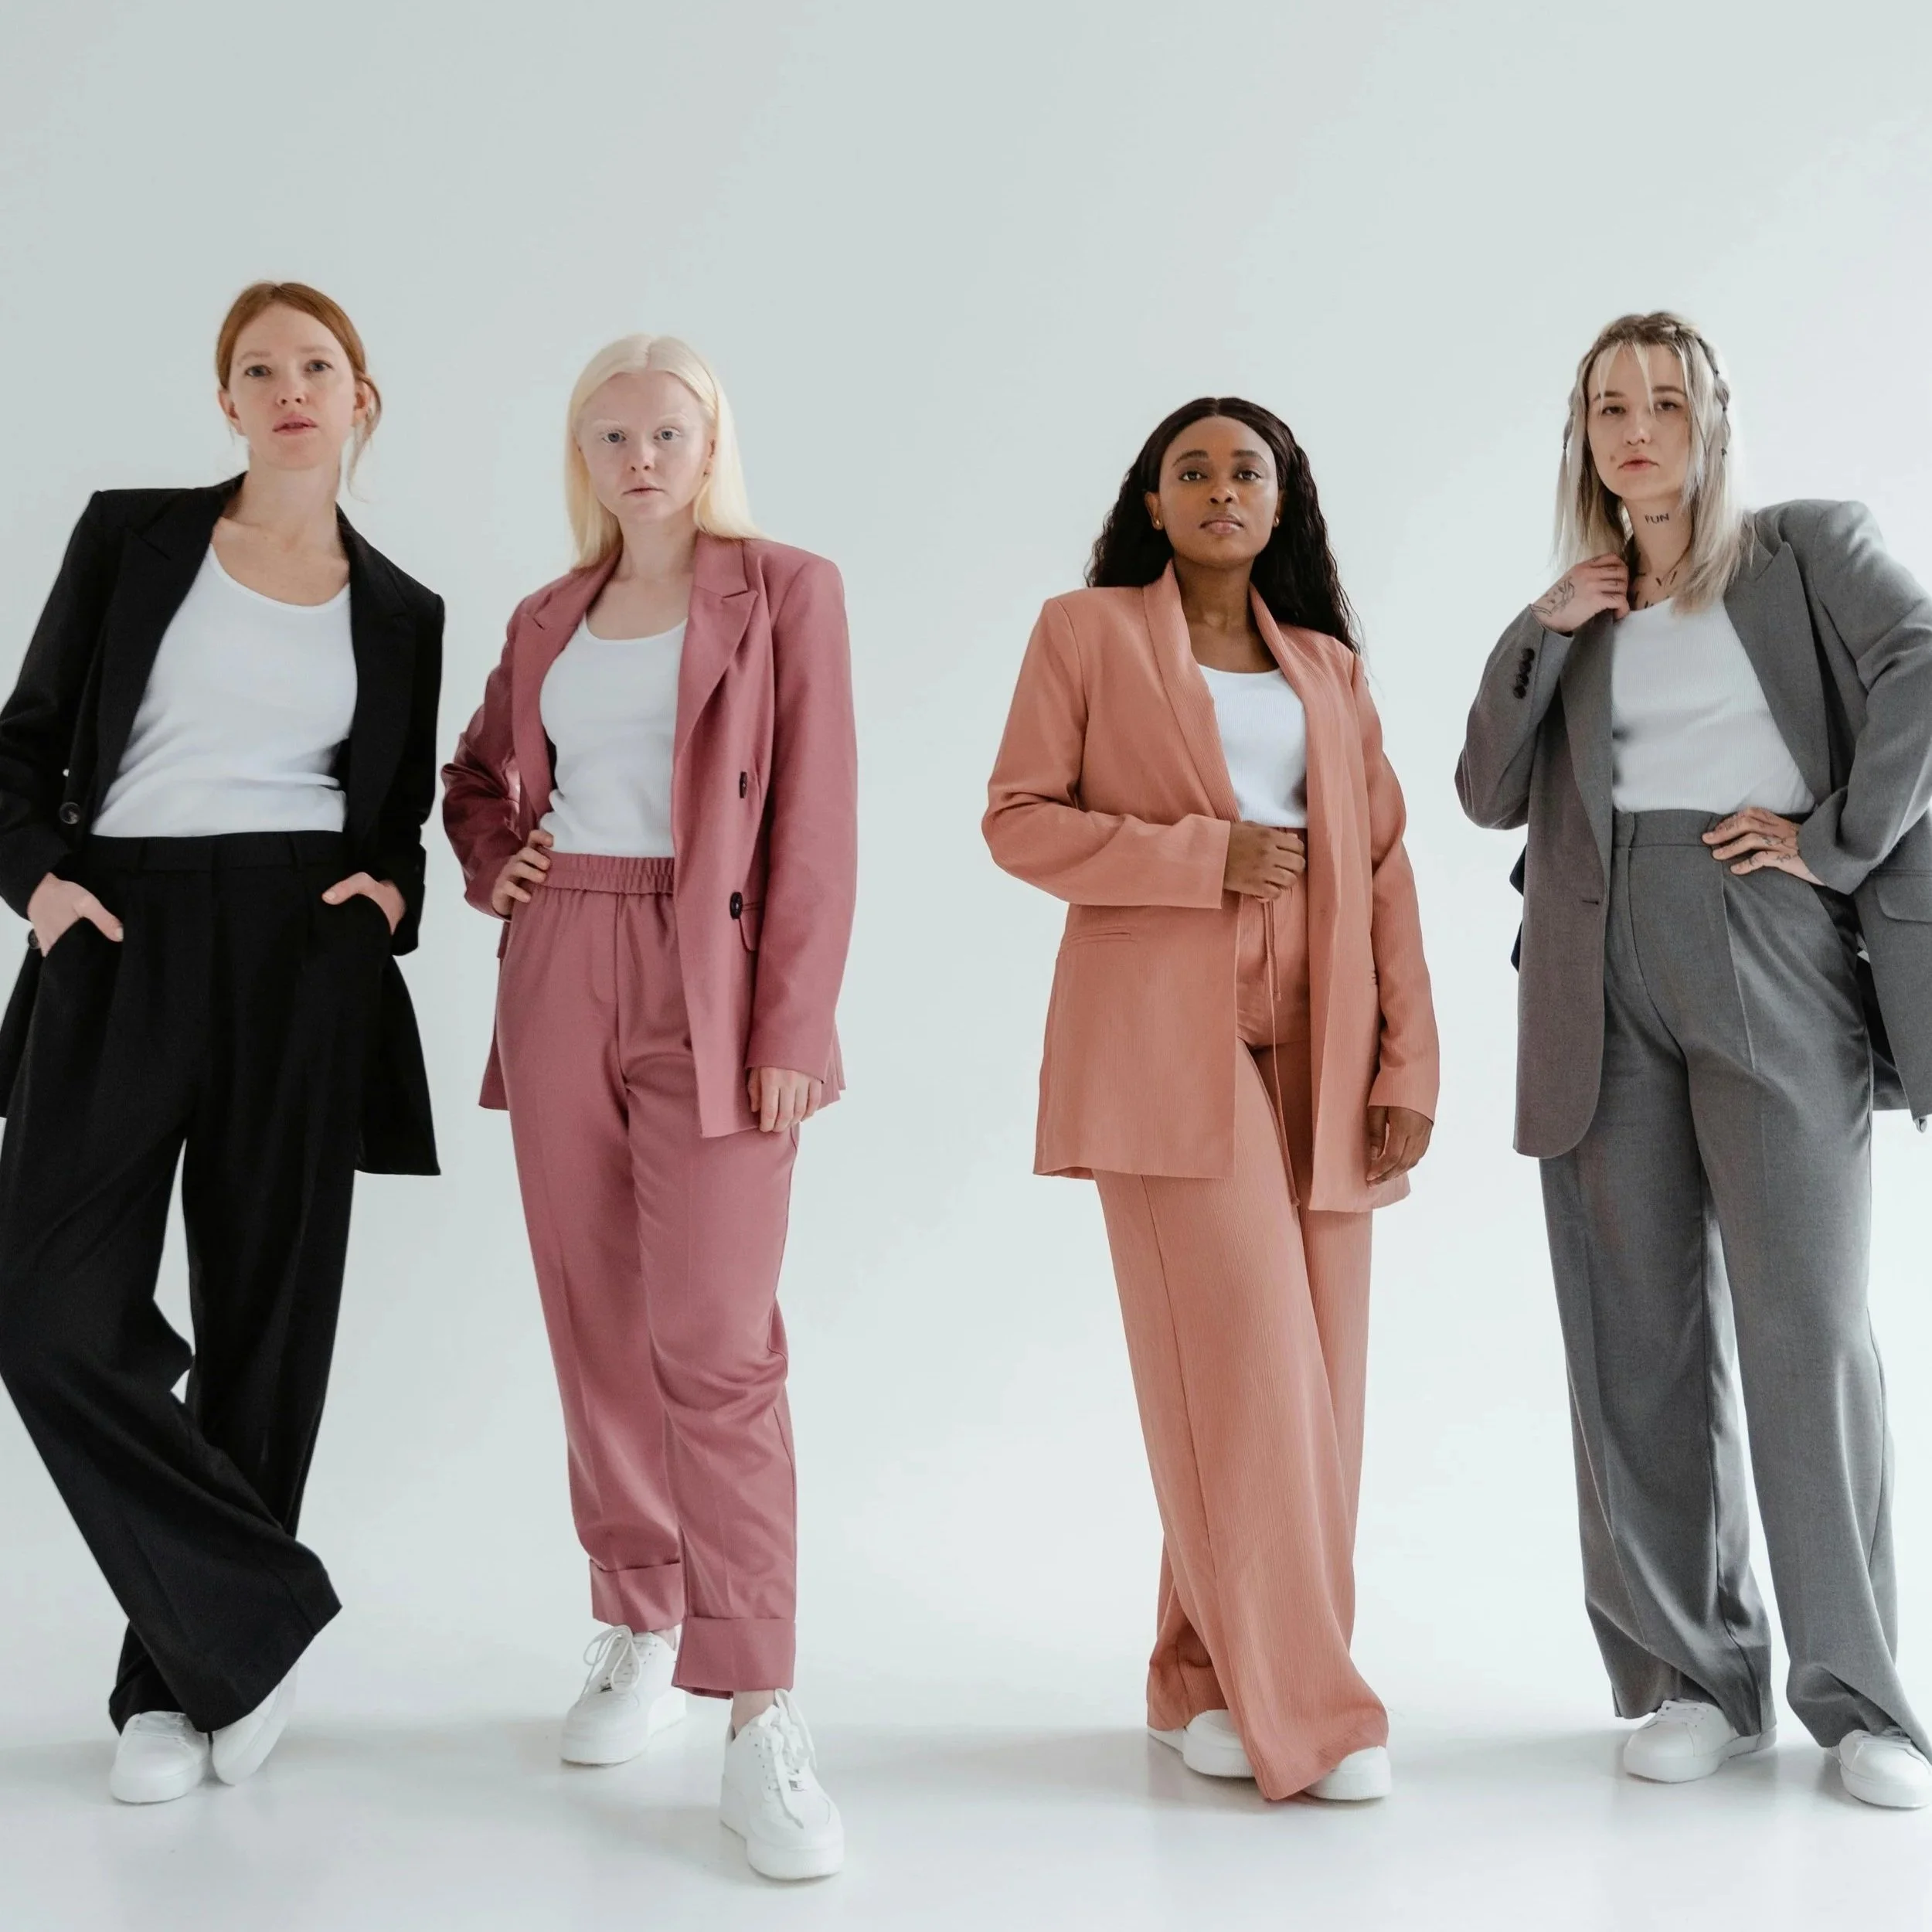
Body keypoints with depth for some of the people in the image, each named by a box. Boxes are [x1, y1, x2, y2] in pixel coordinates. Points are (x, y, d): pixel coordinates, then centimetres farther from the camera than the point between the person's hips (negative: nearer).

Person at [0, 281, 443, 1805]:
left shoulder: (402, 612, 12)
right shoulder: (133, 535, 8)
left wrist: (392, 891, -3)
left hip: (303, 962, 1)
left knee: (261, 1321, 2)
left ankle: (179, 1677, 17)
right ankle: (263, 1620, 3)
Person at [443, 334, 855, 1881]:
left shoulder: (786, 591, 2)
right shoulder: (548, 622, 15)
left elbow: (815, 817, -5)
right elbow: (478, 776, 30)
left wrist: (794, 1023, -13)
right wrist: (492, 866, 7)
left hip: (711, 990, -5)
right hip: (560, 982, 5)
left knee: (717, 1339, -12)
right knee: (596, 1326, 8)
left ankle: (760, 1713, -9)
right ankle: (638, 1632, 22)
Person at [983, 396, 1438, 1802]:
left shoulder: (1329, 666, 18)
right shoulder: (1088, 631, 8)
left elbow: (1383, 868, 12)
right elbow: (1019, 819, -1)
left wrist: (1409, 1062, 2)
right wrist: (1207, 854, -11)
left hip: (1314, 1051, 4)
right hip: (1167, 1038, -4)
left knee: (1311, 1374, 2)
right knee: (1239, 1364, -10)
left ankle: (1206, 1679, 15)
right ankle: (1298, 1705, -1)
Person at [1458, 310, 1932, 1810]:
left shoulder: (1811, 550, 9)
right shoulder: (1577, 615, 20)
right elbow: (1493, 794, 10)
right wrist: (1541, 638, 1)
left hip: (1773, 965, -4)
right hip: (1608, 982, 4)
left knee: (1807, 1323, -9)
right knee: (1638, 1336, 3)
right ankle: (1697, 1680, 11)